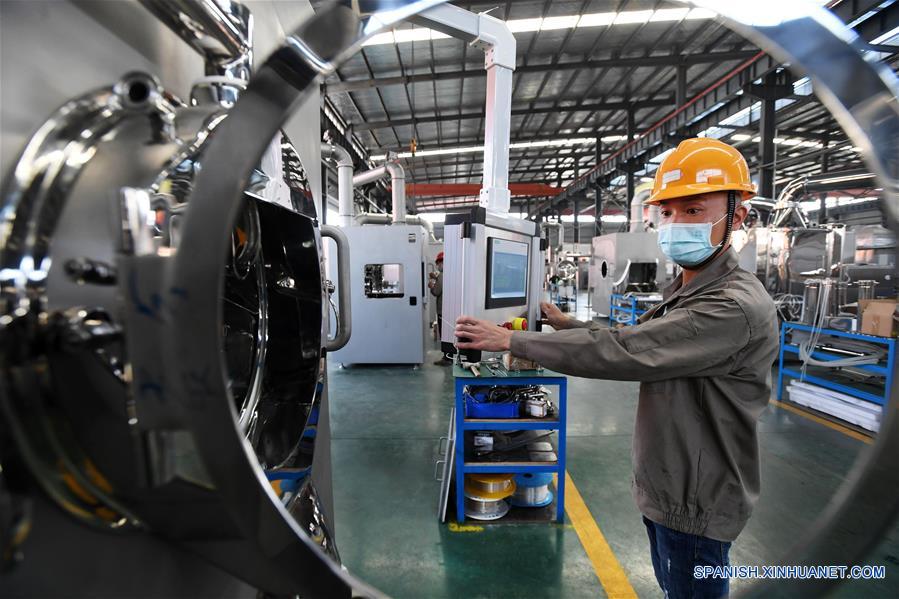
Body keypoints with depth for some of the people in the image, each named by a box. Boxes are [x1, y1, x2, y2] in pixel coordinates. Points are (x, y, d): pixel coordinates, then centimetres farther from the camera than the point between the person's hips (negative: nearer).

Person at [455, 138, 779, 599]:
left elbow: (622, 352, -33)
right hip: (664, 487, 8)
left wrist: (512, 341, -27)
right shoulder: (683, 292, 6)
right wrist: (566, 324, -1)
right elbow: (634, 342, 11)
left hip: (695, 503, -8)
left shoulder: (735, 308, -28)